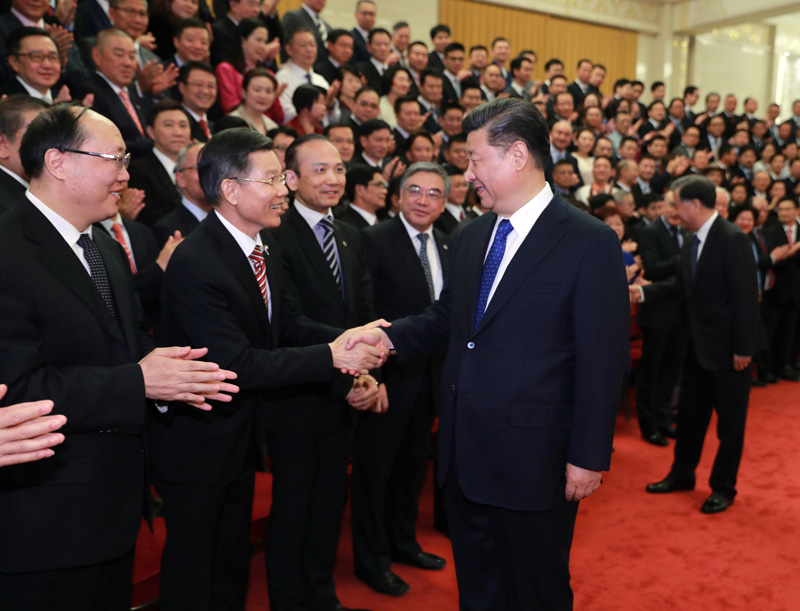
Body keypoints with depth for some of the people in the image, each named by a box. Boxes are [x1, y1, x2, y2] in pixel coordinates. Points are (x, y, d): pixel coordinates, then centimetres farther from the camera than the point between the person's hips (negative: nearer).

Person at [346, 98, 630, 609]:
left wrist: (588, 456, -13)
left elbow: (603, 359, -14)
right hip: (463, 452, 6)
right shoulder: (473, 235, 8)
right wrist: (390, 336, -2)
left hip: (531, 459, -6)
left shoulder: (591, 243, -13)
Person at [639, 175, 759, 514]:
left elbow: (745, 297, -21)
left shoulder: (732, 240, -19)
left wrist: (743, 349, -20)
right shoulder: (695, 241, 6)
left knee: (729, 421, 9)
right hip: (698, 346, 8)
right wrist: (643, 292, 2)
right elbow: (681, 285, 13)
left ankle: (723, 487, 24)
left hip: (728, 349, -8)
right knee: (689, 413, 18)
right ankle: (682, 474, 33)